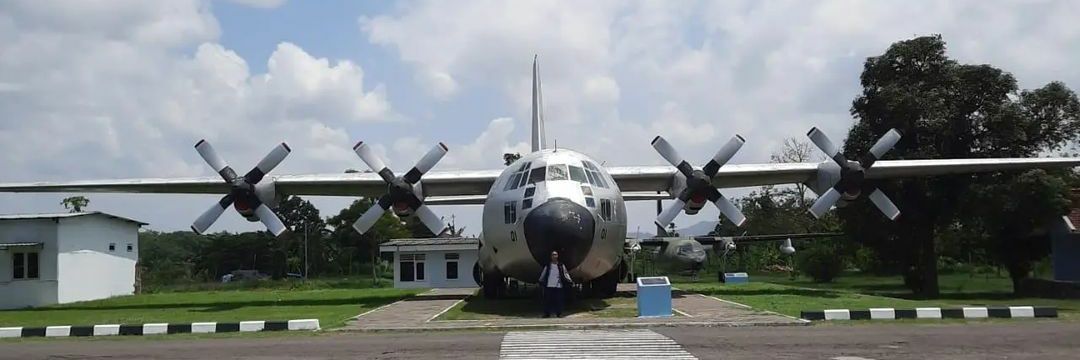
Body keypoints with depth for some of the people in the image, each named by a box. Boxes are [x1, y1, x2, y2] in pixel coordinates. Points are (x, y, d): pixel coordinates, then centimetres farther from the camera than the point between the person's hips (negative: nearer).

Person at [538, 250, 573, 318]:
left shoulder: (561, 266, 6)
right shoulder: (547, 266, 6)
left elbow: (565, 274, 4)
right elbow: (543, 274, 13)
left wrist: (569, 281, -6)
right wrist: (541, 281, 11)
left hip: (558, 286, 0)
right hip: (548, 286, 0)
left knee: (558, 300, 0)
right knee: (548, 300, 0)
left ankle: (559, 313, 8)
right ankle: (547, 313, 8)